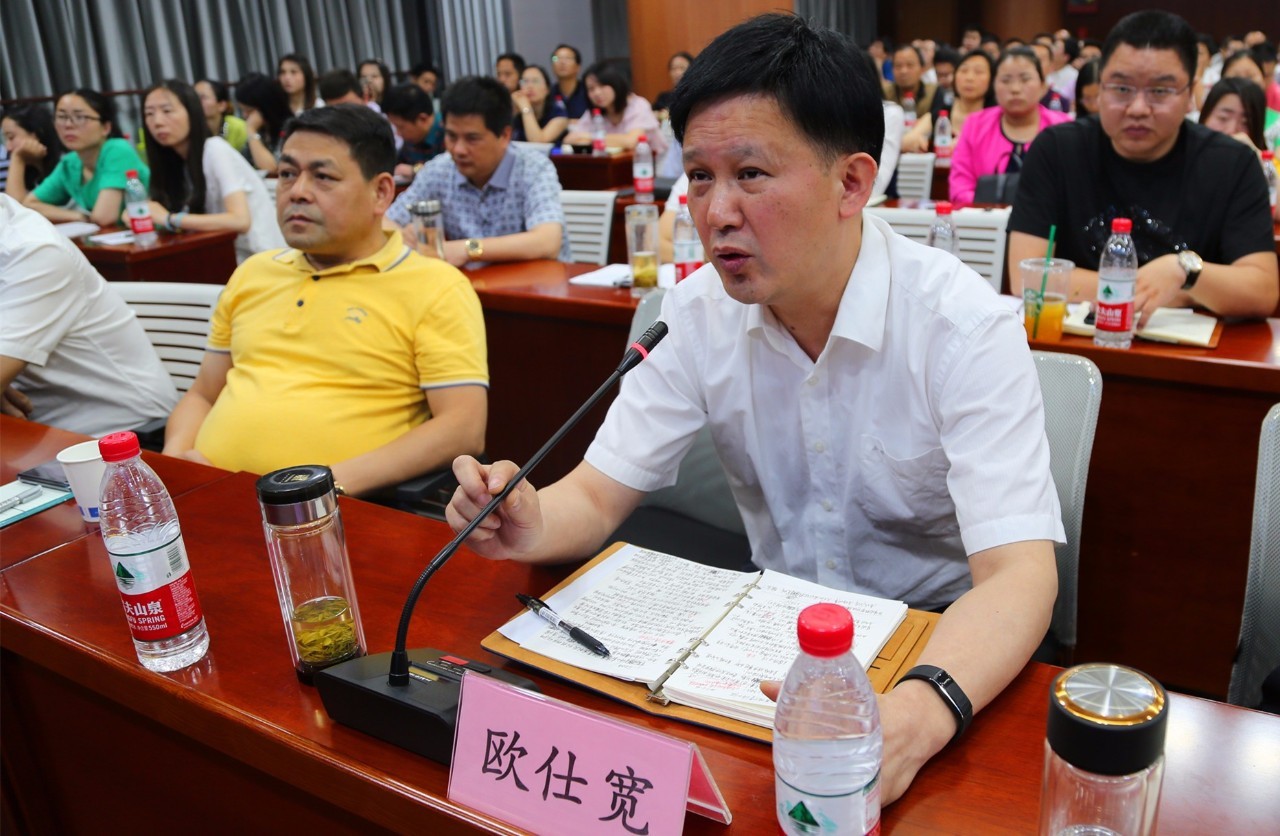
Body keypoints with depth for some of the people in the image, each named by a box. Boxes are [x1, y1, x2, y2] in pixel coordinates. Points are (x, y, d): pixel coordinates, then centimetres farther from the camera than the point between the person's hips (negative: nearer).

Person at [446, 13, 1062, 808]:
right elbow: (599, 494, -6)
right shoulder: (700, 312, -7)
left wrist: (918, 711, -48)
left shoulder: (965, 326, -20)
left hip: (942, 637, -2)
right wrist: (533, 527, -29)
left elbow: (1018, 573, -28)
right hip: (774, 620, 3)